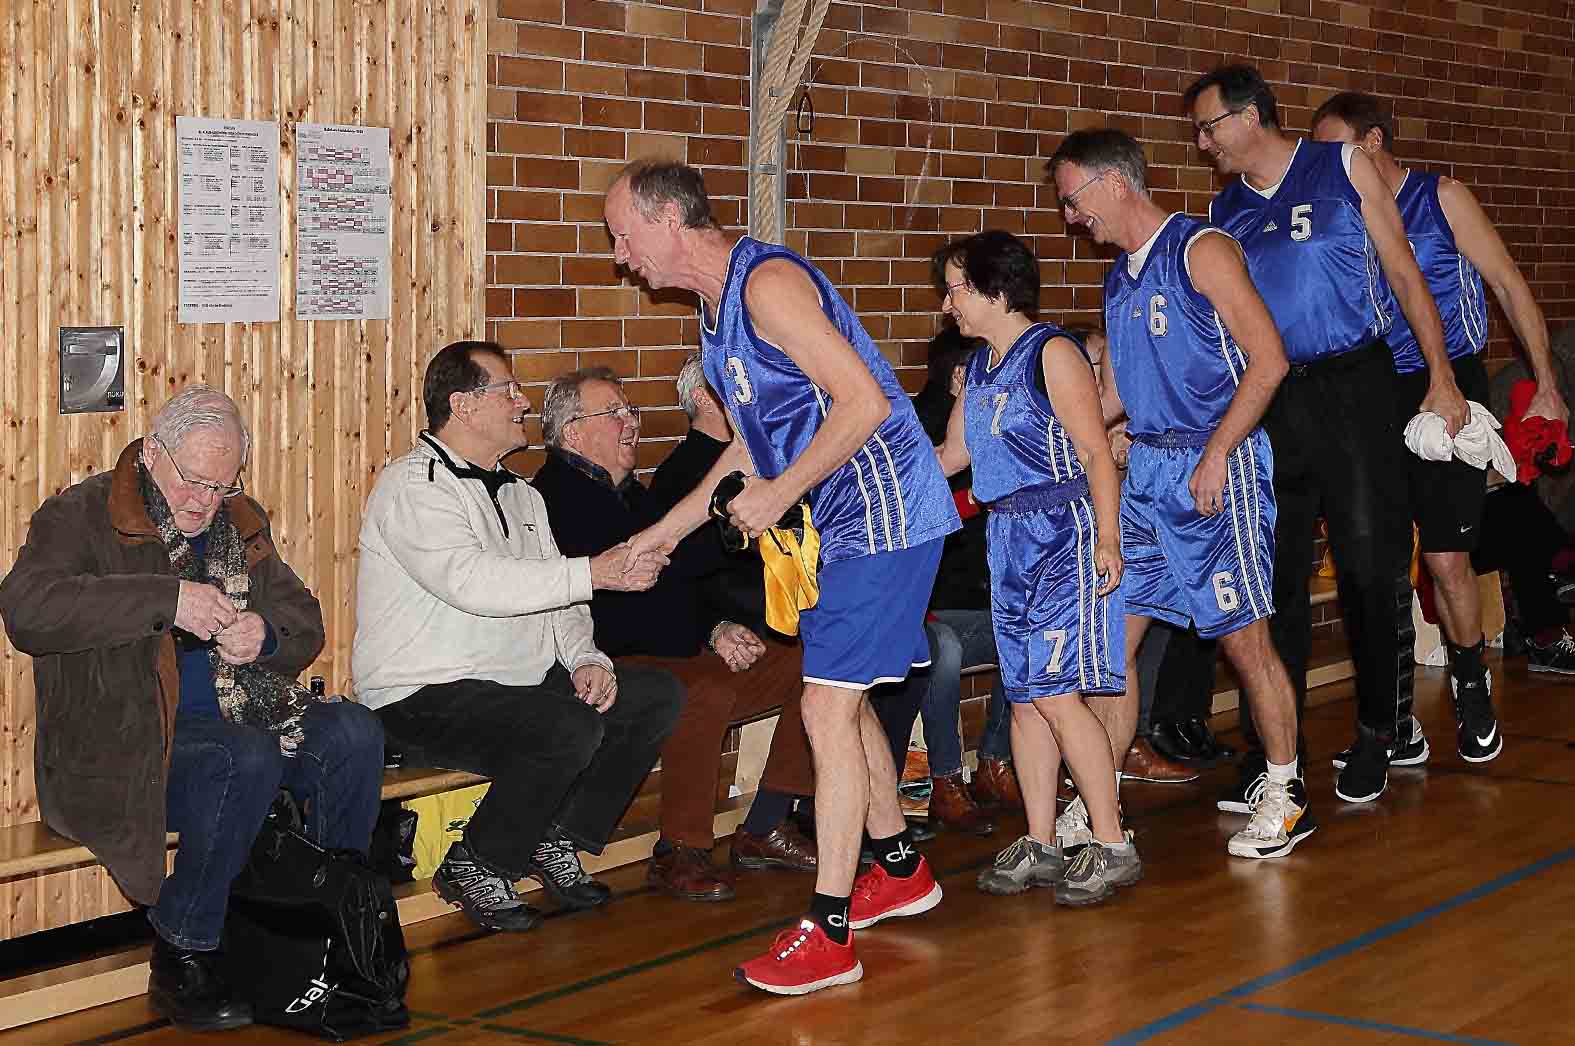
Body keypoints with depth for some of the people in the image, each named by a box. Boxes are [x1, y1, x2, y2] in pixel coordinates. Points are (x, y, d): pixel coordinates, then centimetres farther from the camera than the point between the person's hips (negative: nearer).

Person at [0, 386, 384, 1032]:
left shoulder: (241, 524, 16)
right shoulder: (80, 516, -5)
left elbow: (304, 624, 20)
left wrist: (266, 636, -7)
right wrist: (168, 600, -31)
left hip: (237, 718, 6)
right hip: (127, 744, -6)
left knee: (353, 733, -18)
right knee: (249, 758, -33)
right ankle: (181, 960, -21)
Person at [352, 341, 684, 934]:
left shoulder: (519, 495, 19)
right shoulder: (413, 485, -11)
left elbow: (555, 602, 18)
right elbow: (472, 581, -27)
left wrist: (585, 658, -4)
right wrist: (592, 573, -28)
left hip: (522, 683, 9)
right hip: (425, 700, -9)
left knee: (658, 696, -2)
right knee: (570, 727, -32)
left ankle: (559, 840, 7)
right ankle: (475, 866, -11)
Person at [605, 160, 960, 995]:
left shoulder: (766, 283, -19)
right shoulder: (717, 306, 13)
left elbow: (865, 399, -24)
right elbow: (755, 438, 23)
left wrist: (780, 494, -21)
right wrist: (670, 528, 23)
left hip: (881, 513, -11)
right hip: (840, 521, 11)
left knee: (828, 707, -11)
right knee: (839, 699, 19)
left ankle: (827, 935, -8)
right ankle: (900, 871, 37)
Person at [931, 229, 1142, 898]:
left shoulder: (1052, 353, -8)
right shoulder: (979, 368, 16)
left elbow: (1096, 451, -13)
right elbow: (949, 456, 25)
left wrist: (1107, 539, -20)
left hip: (1063, 533, -8)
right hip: (1008, 540, 8)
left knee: (1056, 693, -13)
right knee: (1023, 697, 8)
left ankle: (1113, 846, -6)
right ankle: (1040, 847, 14)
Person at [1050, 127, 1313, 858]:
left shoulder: (1201, 251, -8)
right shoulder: (1120, 277, 15)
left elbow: (1268, 361, -14)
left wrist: (1215, 457, -17)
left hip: (1216, 469, -7)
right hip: (1145, 467, 7)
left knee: (1243, 636, -2)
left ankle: (1286, 795, 13)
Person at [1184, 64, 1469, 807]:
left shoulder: (1343, 168, 2)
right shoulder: (1224, 211, 12)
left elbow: (1402, 271, 2)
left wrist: (1441, 377, -3)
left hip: (1352, 384, -3)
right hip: (1268, 402, 3)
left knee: (1369, 564, -3)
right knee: (1273, 574, 2)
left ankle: (1375, 737, 11)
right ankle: (1271, 749, 8)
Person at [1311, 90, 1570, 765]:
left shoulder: (1442, 199, 1)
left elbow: (1509, 286, 2)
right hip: (1376, 399, 4)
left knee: (1445, 556, -7)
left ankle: (1471, 686, 20)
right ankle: (1397, 728, 9)